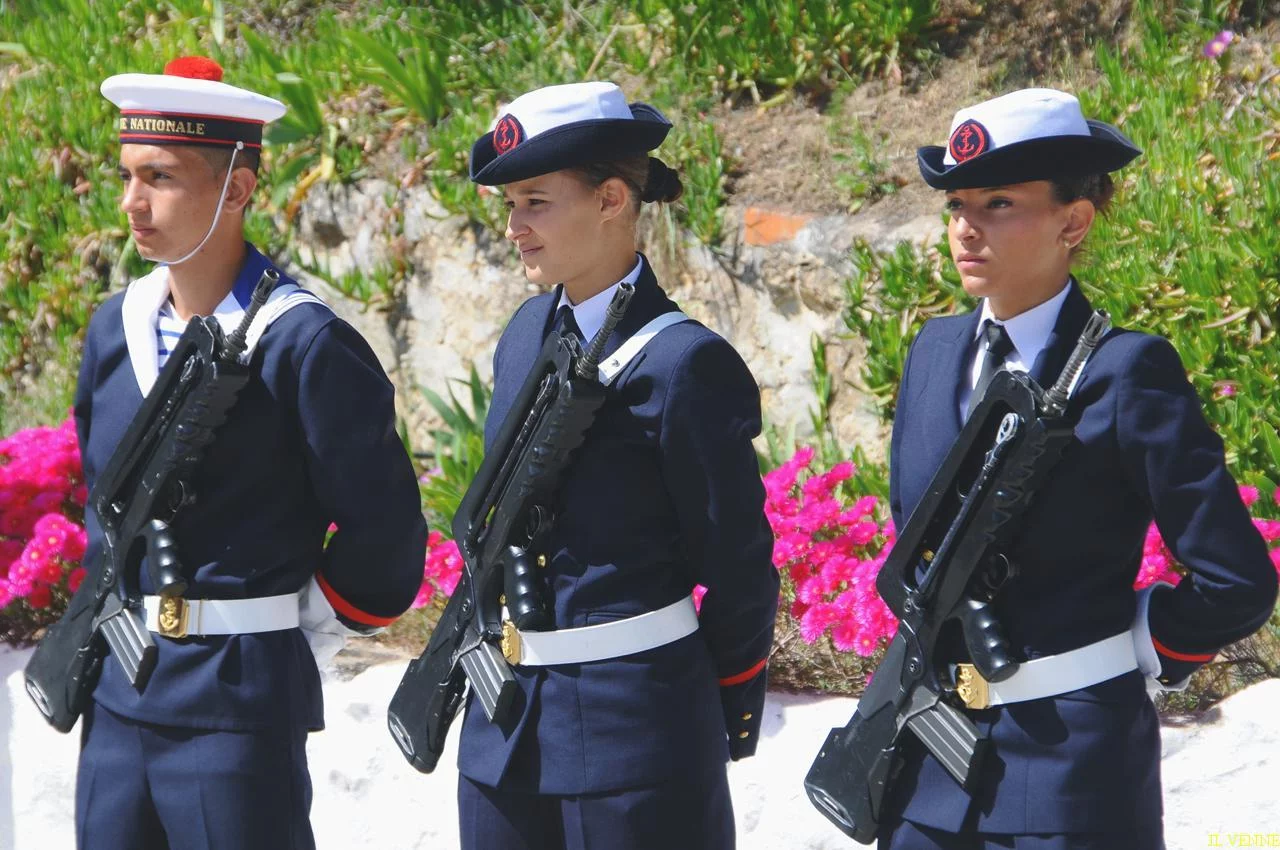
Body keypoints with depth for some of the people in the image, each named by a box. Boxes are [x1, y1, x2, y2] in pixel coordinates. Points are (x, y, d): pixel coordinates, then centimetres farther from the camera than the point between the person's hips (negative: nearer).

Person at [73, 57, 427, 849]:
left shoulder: (305, 345, -13)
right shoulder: (114, 329, 8)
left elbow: (383, 531, -7)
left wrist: (312, 622, 2)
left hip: (241, 700, -6)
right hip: (117, 694, 7)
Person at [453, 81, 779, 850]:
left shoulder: (684, 364, -15)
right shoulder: (528, 334, 9)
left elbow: (738, 564, -8)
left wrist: (734, 708, 1)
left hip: (634, 720, -7)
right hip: (506, 717, 7)